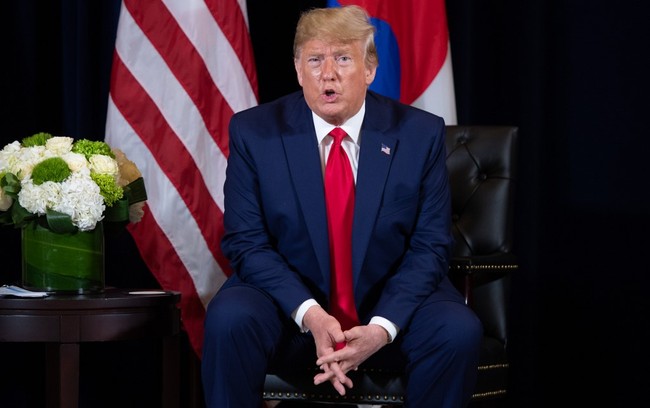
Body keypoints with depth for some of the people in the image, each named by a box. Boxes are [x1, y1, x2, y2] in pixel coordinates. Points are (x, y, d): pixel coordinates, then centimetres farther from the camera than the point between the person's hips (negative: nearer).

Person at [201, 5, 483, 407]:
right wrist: (310, 315, -23)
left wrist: (382, 327, -21)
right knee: (229, 321, -31)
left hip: (391, 302, 1)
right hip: (289, 299, 0)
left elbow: (429, 248, -4)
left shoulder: (421, 134, -4)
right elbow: (246, 242, -6)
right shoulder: (254, 132, -5)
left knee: (458, 331, -27)